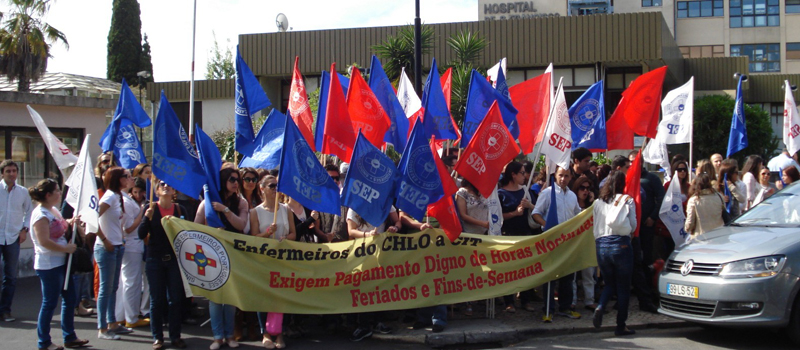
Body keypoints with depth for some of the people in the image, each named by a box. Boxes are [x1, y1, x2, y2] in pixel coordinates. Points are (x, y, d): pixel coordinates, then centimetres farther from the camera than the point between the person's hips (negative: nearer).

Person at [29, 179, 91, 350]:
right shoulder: (40, 214, -17)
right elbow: (44, 242, -24)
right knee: (49, 303, -1)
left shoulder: (54, 210, 11)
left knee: (70, 298, 13)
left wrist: (70, 223, 8)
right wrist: (66, 248, -20)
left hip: (61, 262, 10)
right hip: (48, 265, -10)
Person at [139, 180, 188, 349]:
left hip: (175, 259, 1)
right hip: (155, 259, -1)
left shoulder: (180, 209, 4)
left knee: (175, 299, 3)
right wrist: (147, 218, -20)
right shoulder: (151, 208, -1)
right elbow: (141, 235, -5)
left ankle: (175, 336, 13)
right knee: (156, 299, 3)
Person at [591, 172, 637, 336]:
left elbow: (595, 227, 10)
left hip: (601, 245, 3)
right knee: (623, 287, 7)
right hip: (621, 244, -3)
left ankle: (600, 307, -10)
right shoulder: (627, 200, -1)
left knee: (610, 284, 18)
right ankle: (621, 326, 8)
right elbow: (633, 225, 2)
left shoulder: (598, 202, 8)